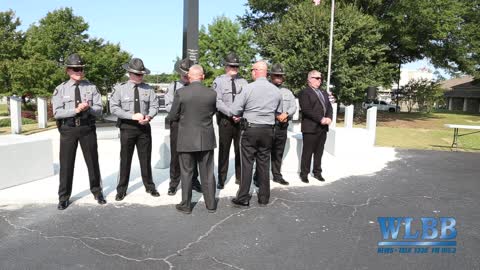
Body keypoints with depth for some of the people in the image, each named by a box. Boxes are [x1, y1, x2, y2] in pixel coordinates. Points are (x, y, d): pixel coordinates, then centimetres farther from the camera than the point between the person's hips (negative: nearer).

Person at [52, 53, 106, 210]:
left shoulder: (91, 87, 1)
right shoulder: (60, 89, 0)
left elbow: (99, 109, -3)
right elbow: (57, 112, -7)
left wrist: (88, 108, -24)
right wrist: (76, 110, -21)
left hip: (87, 128, 1)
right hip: (68, 129, 0)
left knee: (92, 161, 11)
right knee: (66, 164, 7)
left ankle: (97, 192, 28)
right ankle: (64, 197, 22)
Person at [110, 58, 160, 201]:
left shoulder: (148, 88, 1)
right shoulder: (120, 88, -5)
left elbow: (154, 105, 2)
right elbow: (114, 108, -10)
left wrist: (149, 116, -19)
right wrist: (132, 116, -20)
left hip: (144, 127, 2)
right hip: (127, 127, -2)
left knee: (146, 158, 12)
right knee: (125, 159, 8)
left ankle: (149, 186, 27)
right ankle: (122, 190, 22)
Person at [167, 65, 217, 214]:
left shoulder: (181, 93, -12)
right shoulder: (212, 93, -6)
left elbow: (172, 116, -4)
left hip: (187, 140, -2)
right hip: (206, 140, 2)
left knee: (186, 173, 10)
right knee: (207, 173, 12)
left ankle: (186, 205, 20)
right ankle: (210, 204, 23)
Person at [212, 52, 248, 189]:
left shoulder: (243, 82, 8)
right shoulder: (219, 81, 0)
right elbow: (218, 102, -10)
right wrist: (231, 113, -19)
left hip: (241, 120, 2)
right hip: (225, 120, -2)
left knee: (240, 150, 10)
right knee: (224, 150, 5)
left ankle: (240, 177, 24)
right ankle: (221, 180, 16)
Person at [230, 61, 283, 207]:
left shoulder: (249, 88, -10)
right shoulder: (276, 90, 3)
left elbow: (235, 110, -10)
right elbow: (278, 113, 12)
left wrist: (238, 117, 10)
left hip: (250, 129, -4)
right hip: (268, 130, 4)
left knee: (247, 163, 2)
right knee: (264, 164, 10)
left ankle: (243, 197, 6)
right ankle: (264, 198, 17)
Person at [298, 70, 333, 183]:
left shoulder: (324, 93, 21)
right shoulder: (304, 93, -6)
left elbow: (329, 107, 16)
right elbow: (306, 110, -16)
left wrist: (329, 118, -4)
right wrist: (321, 119, -18)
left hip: (323, 127, 7)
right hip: (310, 127, -7)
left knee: (319, 152, 12)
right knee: (307, 152, 0)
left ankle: (317, 172, 23)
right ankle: (304, 174, 11)